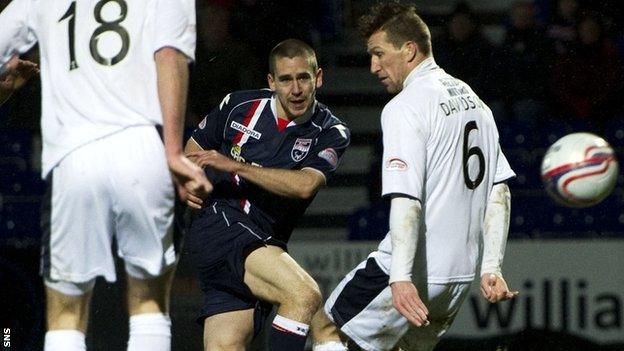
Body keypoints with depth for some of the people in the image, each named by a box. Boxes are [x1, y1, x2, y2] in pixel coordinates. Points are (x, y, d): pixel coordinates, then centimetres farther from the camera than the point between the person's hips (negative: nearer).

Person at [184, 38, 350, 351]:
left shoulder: (332, 134, 4)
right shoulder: (239, 106, 6)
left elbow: (305, 185, -14)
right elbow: (194, 149, 23)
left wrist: (236, 166, -15)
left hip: (264, 246, 3)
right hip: (219, 223, -3)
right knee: (304, 295, -26)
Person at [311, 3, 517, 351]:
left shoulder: (406, 107, -13)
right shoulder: (473, 100, 13)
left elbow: (406, 200, -24)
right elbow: (499, 191, 13)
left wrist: (400, 277, -30)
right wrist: (491, 267, 11)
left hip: (414, 271, -8)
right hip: (460, 273, 8)